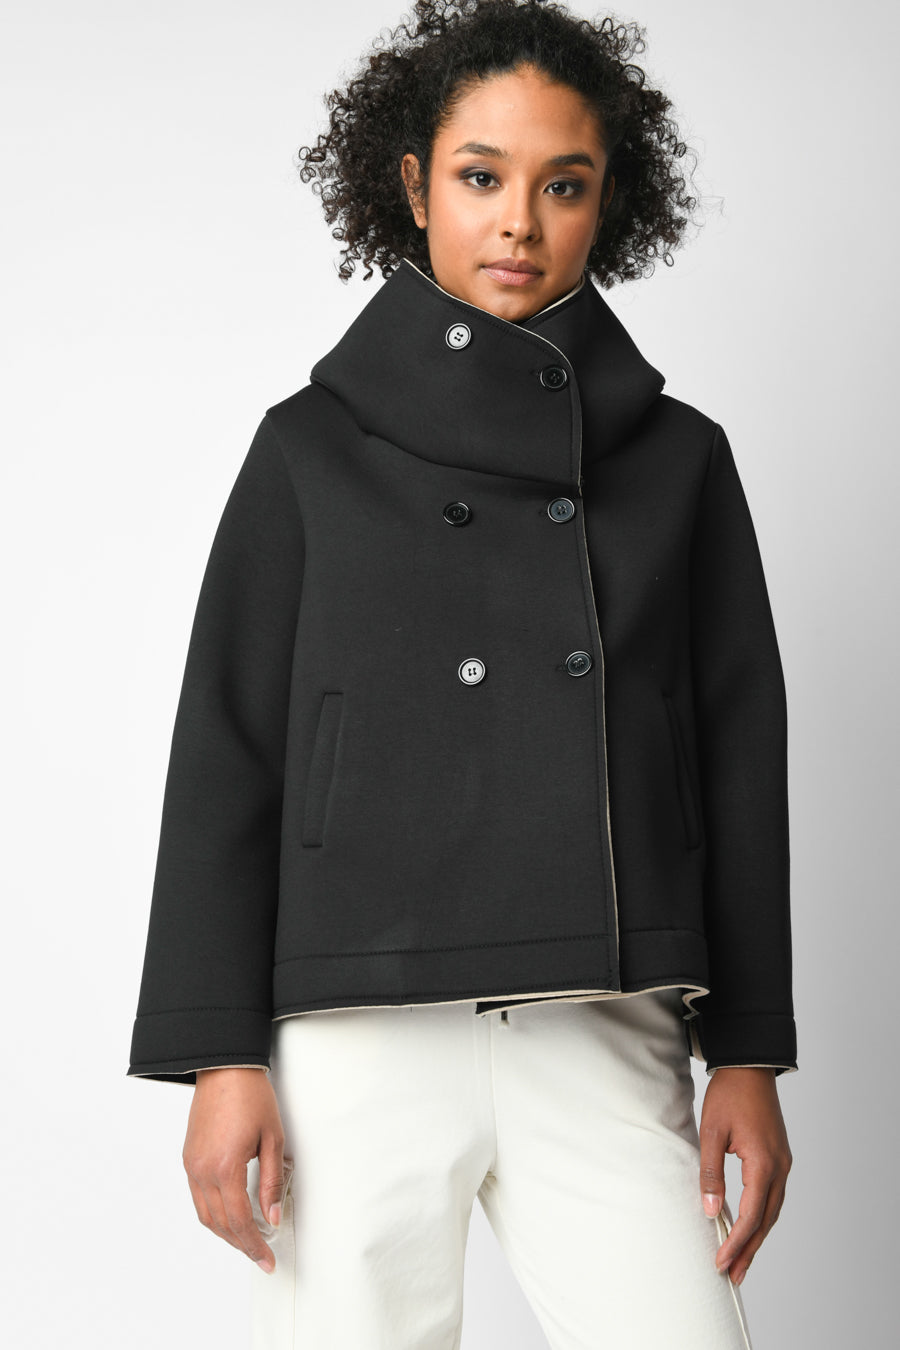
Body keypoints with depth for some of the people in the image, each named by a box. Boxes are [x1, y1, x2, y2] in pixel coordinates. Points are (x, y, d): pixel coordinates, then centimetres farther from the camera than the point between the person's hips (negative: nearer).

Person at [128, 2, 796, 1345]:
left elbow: (738, 762, 10)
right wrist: (220, 1056, -3)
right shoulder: (316, 446, 6)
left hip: (605, 1037, 1)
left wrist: (749, 1055, 6)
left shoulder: (676, 456, 11)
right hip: (363, 1040, -1)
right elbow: (225, 752, 3)